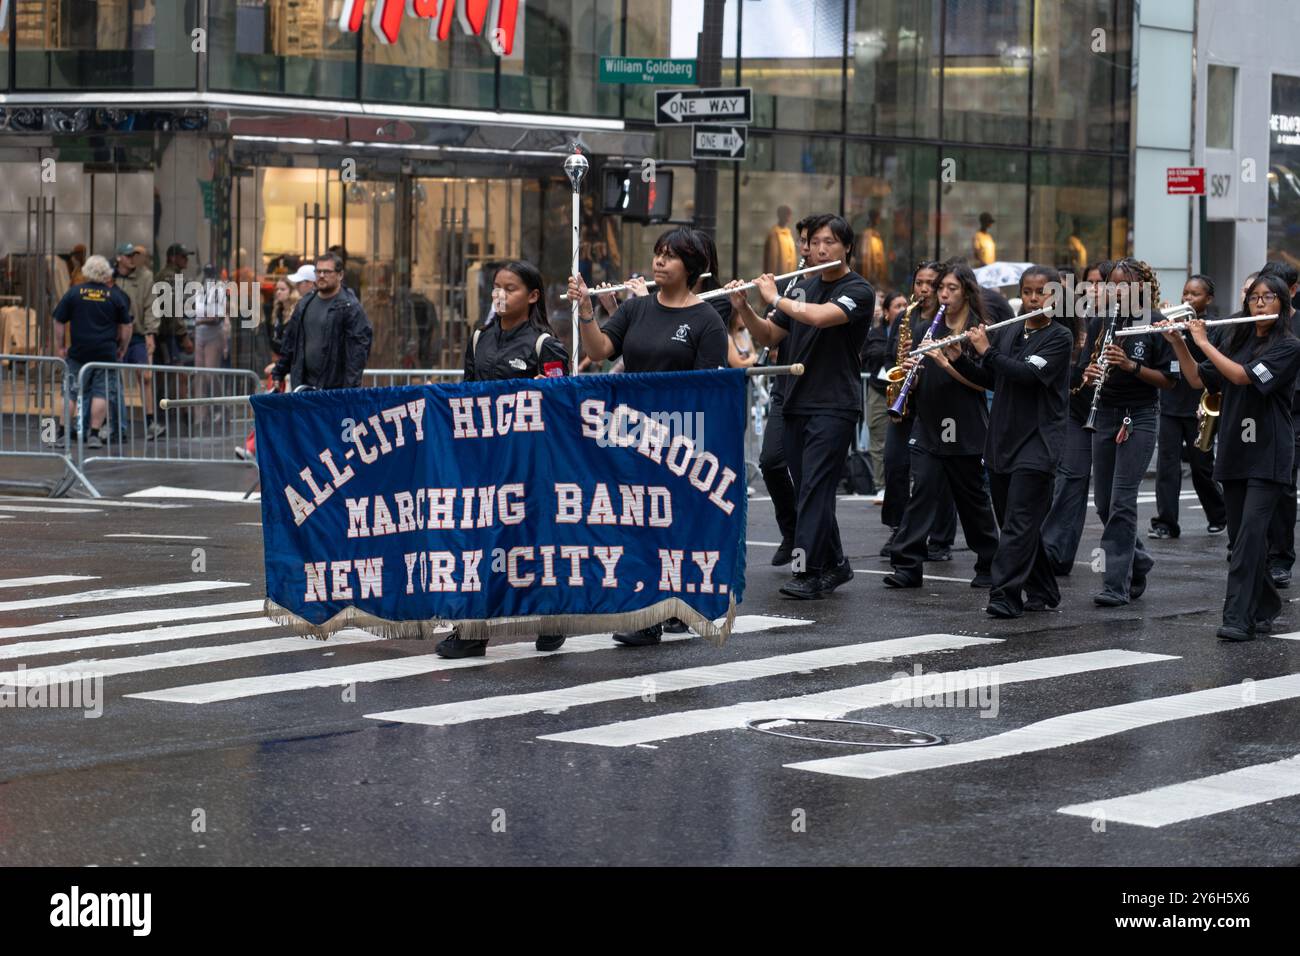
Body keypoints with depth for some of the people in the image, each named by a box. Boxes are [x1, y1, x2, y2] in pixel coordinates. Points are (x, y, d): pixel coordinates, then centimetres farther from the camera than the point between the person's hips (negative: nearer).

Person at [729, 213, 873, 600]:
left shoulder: (858, 291, -8)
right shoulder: (802, 289, 14)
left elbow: (818, 317, -25)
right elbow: (769, 337, 16)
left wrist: (775, 297, -12)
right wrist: (744, 307, -2)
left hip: (834, 406, -7)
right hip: (796, 404, 7)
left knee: (814, 488, -14)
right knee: (809, 490, 9)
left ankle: (808, 571, -16)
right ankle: (834, 565, 19)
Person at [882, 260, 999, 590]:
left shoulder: (979, 332, -2)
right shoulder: (926, 331, 13)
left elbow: (983, 381, -10)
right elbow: (915, 385, 15)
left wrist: (950, 362, -20)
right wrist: (910, 373, -7)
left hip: (964, 431, -3)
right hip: (927, 428, 3)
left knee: (972, 498, 6)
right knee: (920, 492, -8)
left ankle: (990, 565, 21)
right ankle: (907, 566, -11)